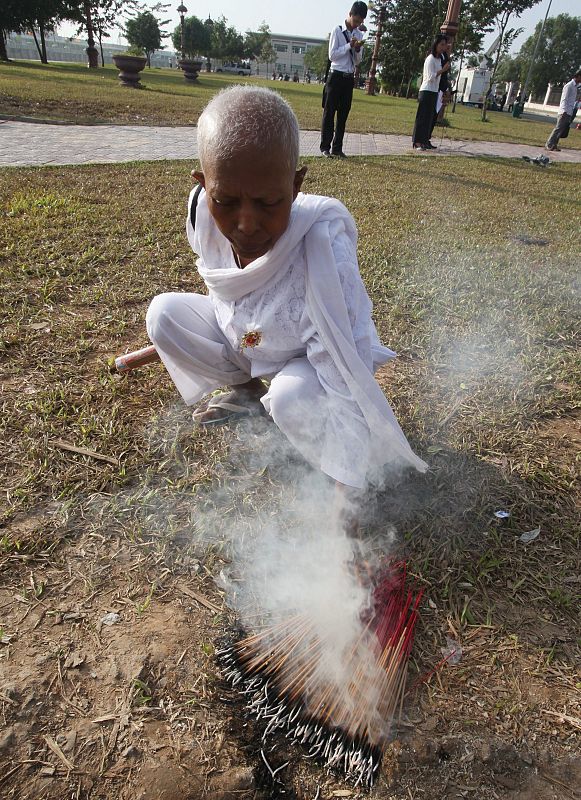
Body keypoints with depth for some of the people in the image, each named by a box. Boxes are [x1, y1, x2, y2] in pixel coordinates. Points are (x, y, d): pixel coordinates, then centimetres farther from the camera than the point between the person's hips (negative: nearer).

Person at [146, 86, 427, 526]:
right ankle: (246, 391, 9)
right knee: (164, 312, -11)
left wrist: (344, 492, -39)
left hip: (309, 360, -5)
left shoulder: (321, 249, -39)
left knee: (292, 396, -36)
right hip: (243, 339, 6)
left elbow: (348, 387, -39)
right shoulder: (206, 213, -23)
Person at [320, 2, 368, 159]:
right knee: (329, 112, -3)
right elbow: (332, 55, -10)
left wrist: (358, 50, -8)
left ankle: (337, 148, 8)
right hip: (336, 76, -5)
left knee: (343, 114, 5)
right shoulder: (337, 31, -4)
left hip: (349, 78, 5)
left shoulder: (359, 34, 10)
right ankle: (325, 147, 0)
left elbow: (358, 61, 12)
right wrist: (349, 45, -15)